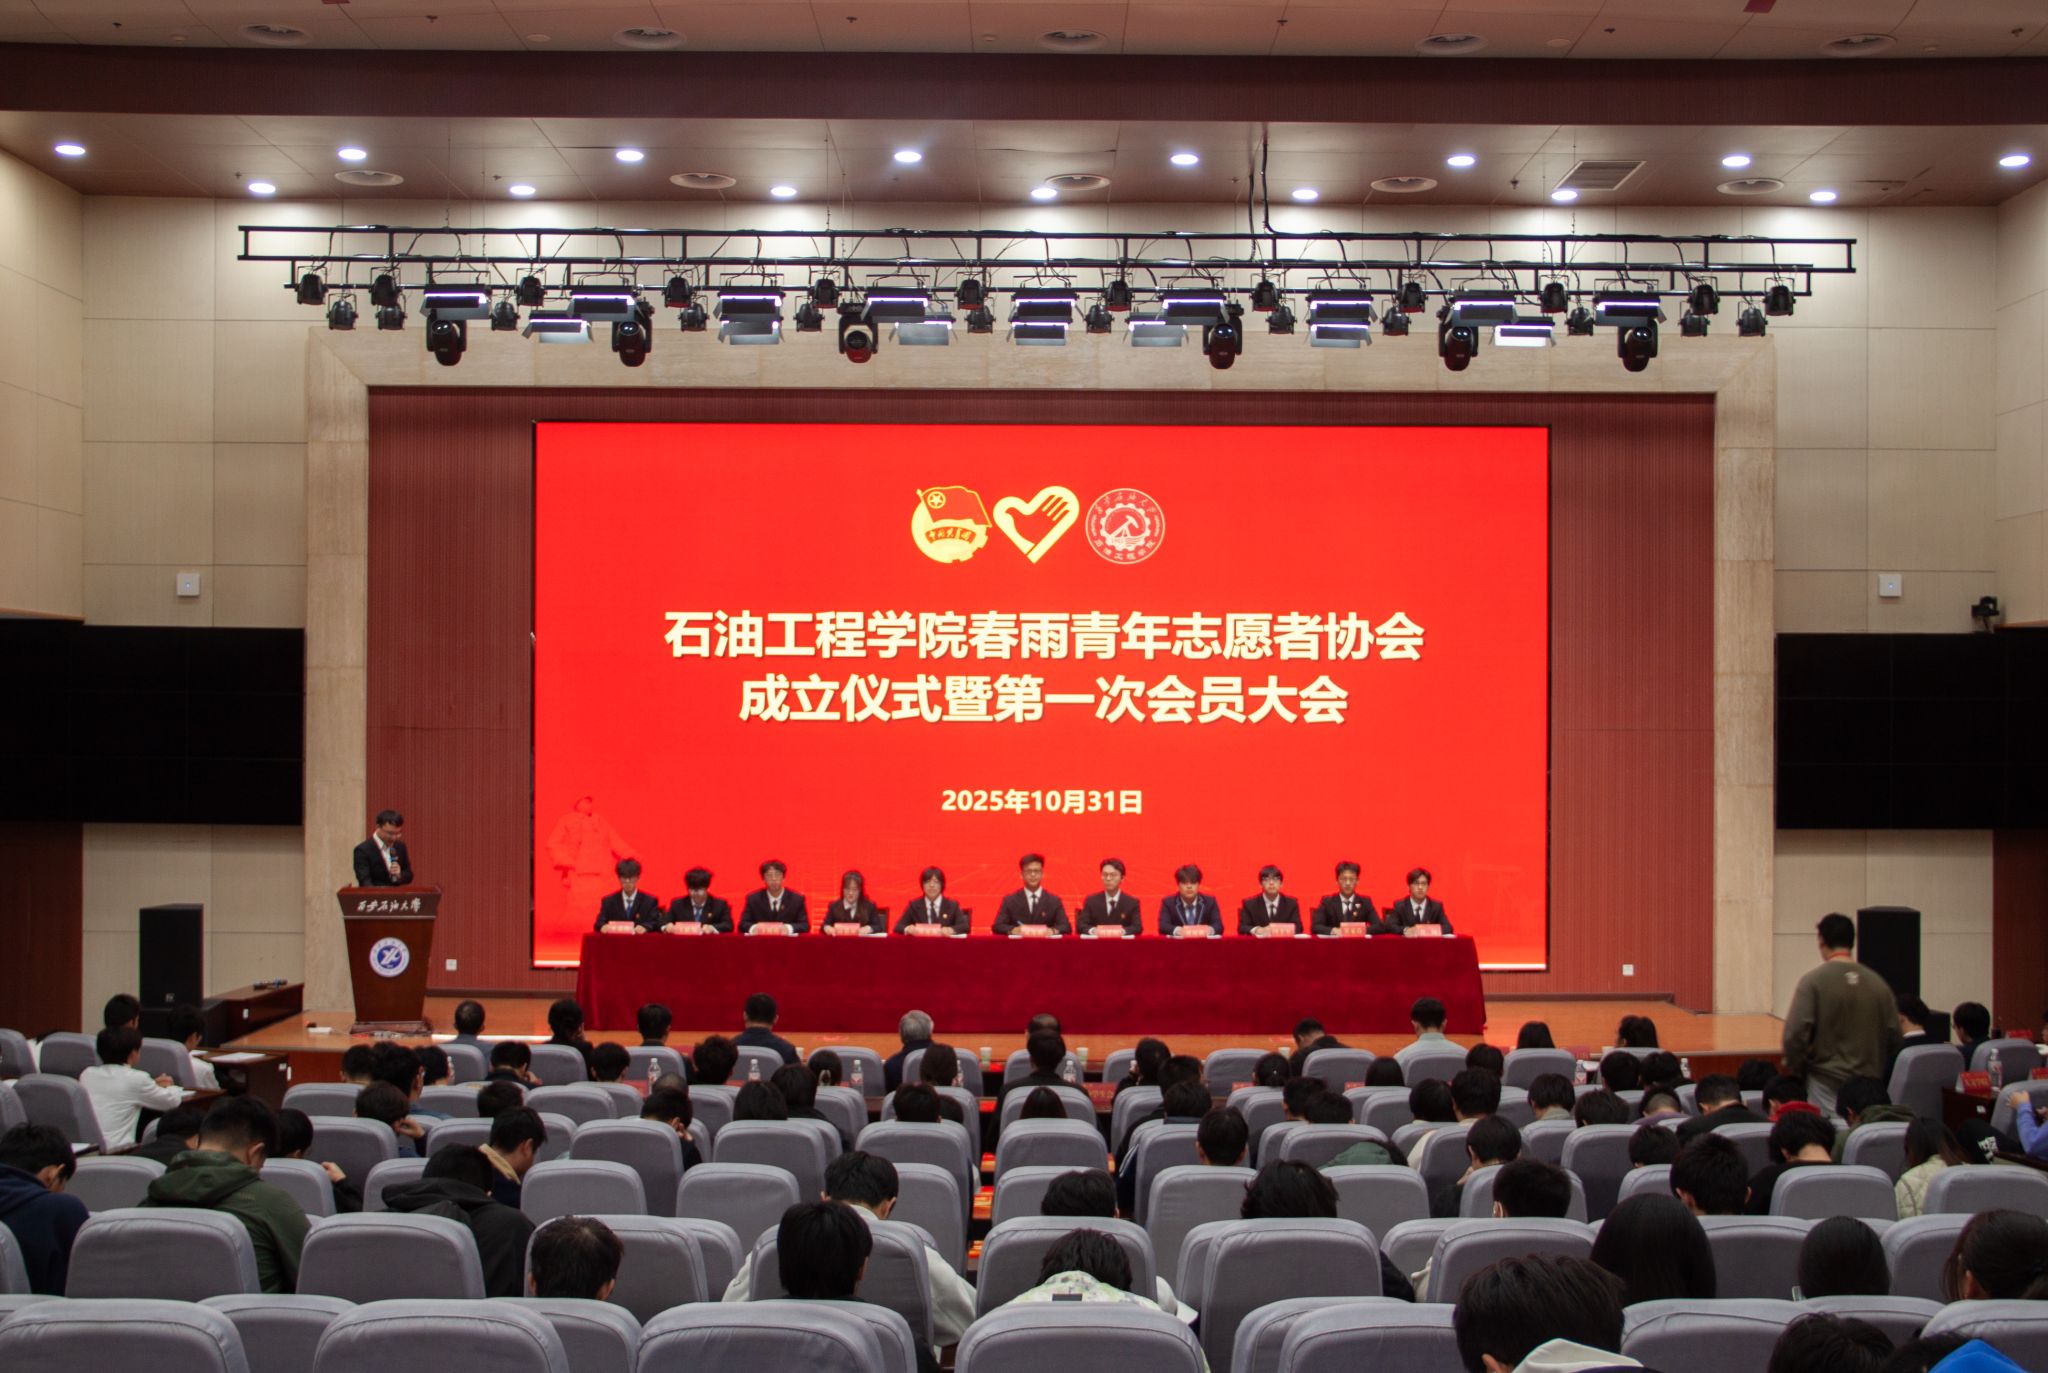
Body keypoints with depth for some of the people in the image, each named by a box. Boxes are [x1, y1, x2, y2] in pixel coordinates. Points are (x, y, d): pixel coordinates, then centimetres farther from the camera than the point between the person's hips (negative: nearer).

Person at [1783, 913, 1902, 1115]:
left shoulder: (1813, 981, -9)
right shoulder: (1877, 982, 4)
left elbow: (1795, 1033, -15)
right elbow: (1894, 1036, 8)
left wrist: (1793, 1068, 1)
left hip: (1827, 1082, -4)